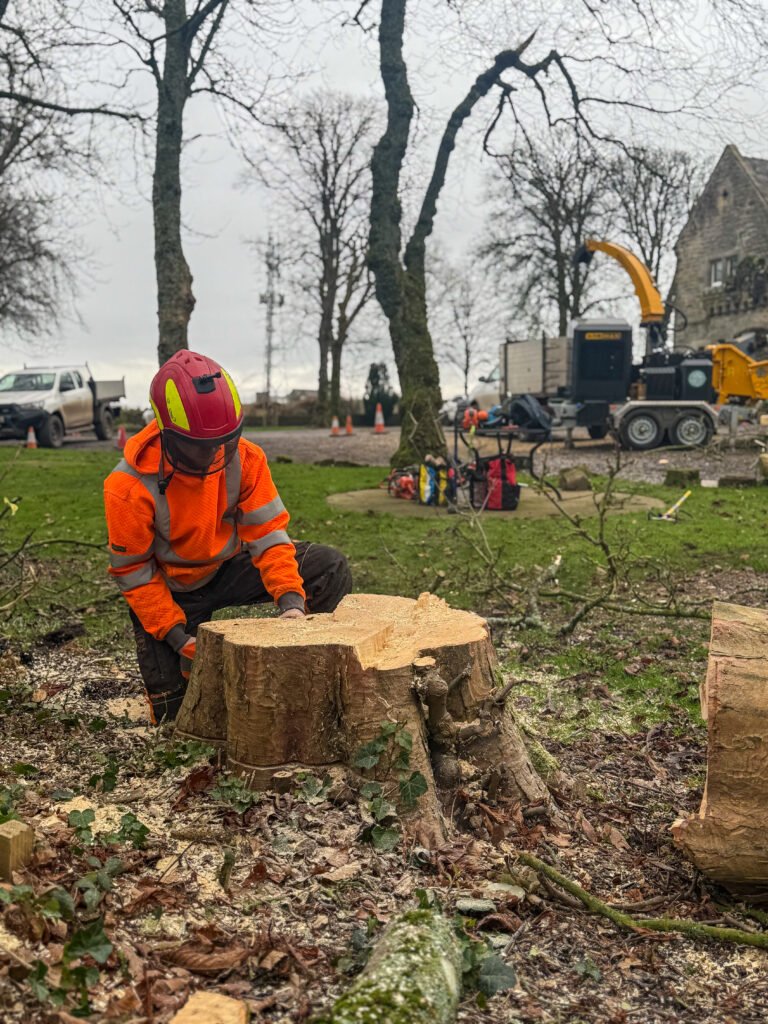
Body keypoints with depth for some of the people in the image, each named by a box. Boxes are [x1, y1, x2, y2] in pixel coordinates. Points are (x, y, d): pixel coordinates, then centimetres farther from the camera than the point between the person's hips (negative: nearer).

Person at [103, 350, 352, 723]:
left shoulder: (244, 458, -20)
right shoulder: (129, 488, -28)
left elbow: (267, 534, -17)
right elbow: (133, 573, -18)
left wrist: (290, 601, -32)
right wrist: (178, 637, -22)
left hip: (229, 566, 3)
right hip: (168, 590, -3)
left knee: (330, 568, -17)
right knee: (174, 715, -8)